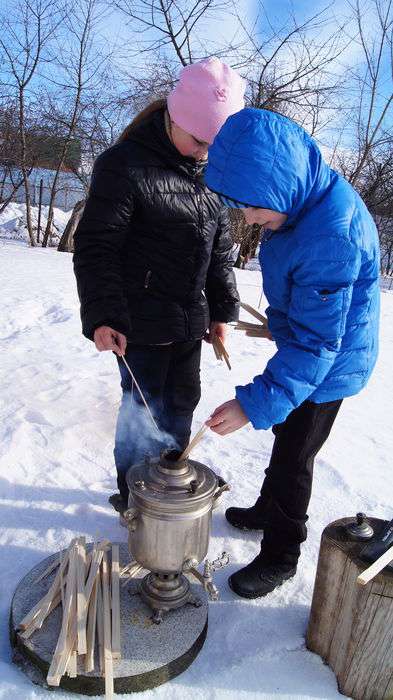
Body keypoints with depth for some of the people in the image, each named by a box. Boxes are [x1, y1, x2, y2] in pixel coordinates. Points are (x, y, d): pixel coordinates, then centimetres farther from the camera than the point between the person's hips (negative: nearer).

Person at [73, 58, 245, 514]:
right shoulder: (125, 165, -12)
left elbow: (219, 247, 15)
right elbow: (95, 246, -13)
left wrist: (221, 309, 13)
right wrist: (102, 314, -21)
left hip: (190, 320, 7)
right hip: (141, 321, -6)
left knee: (182, 401, 15)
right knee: (144, 407, 3)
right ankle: (133, 495, 26)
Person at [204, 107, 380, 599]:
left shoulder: (332, 235, -34)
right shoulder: (299, 204, -5)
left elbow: (316, 341, -33)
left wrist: (254, 403, -34)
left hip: (327, 367, -9)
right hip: (300, 346, 9)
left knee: (293, 457, 6)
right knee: (286, 437, 24)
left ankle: (280, 555, 29)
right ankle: (269, 510, 48)